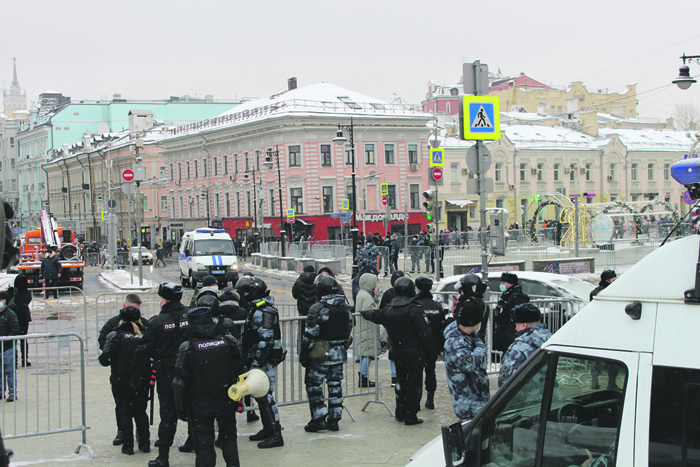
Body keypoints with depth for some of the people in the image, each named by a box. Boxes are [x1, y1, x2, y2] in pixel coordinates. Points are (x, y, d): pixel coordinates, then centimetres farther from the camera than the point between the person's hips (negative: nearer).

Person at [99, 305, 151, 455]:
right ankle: (144, 443, 16)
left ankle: (128, 445, 9)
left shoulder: (115, 335, -9)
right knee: (140, 411, 16)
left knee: (124, 412, 9)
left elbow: (105, 359, -14)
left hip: (121, 380, -2)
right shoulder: (145, 334, -1)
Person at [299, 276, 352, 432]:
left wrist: (304, 354, -7)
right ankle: (334, 419, 16)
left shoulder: (317, 309, -16)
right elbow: (348, 331, 14)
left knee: (313, 384, 5)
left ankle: (319, 418, 1)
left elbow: (310, 335, -15)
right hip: (340, 354, 6)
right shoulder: (345, 308, 5)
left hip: (320, 355, -6)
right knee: (335, 385, 13)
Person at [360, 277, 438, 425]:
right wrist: (432, 353, -11)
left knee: (401, 382, 20)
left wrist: (364, 313, 47)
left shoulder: (388, 311, 3)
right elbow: (425, 334, -19)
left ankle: (400, 413, 27)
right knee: (414, 385, 2)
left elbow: (374, 315, 25)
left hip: (398, 354, 6)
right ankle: (410, 416, 4)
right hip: (415, 354, -6)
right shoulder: (415, 310, -16)